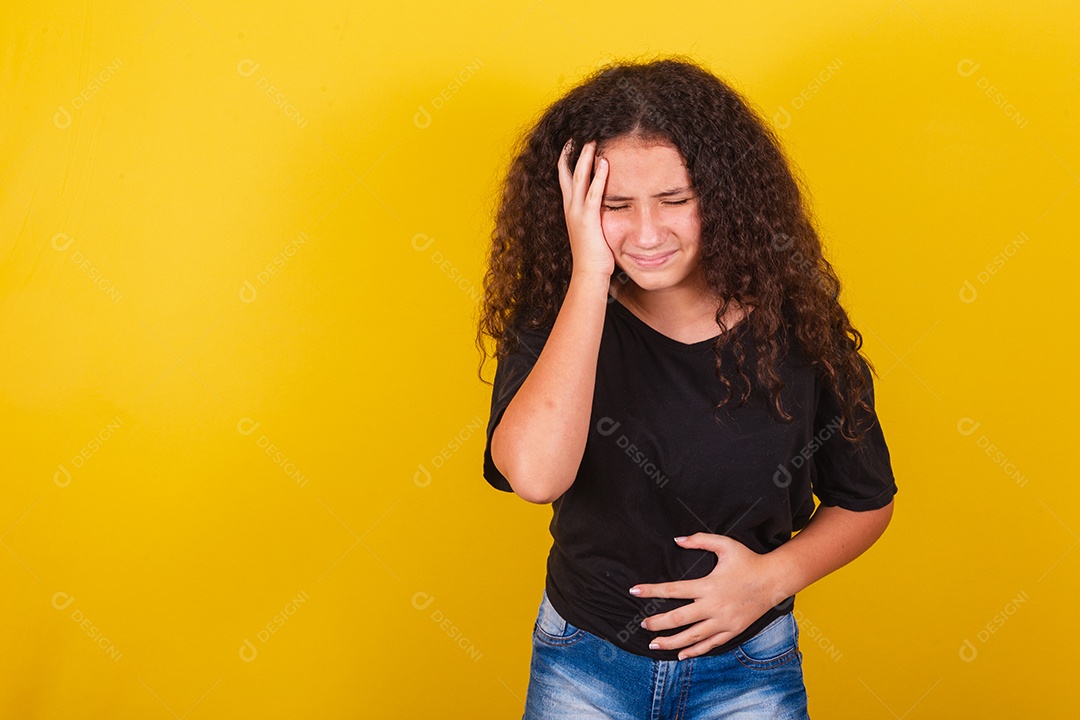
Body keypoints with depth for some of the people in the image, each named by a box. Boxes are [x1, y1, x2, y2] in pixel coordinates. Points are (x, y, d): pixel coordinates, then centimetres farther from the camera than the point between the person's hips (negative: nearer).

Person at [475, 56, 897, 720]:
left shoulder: (794, 324, -12)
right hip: (583, 664, 0)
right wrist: (589, 275, -30)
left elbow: (866, 500, 2)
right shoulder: (553, 321, -14)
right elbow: (533, 474, -35)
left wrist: (774, 575, -16)